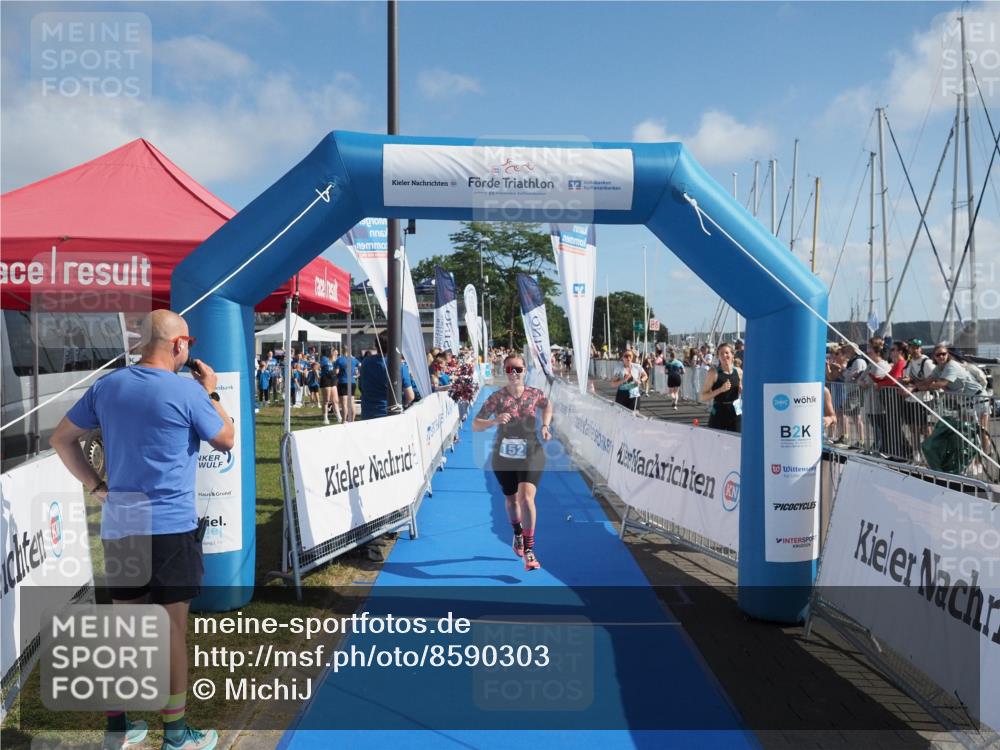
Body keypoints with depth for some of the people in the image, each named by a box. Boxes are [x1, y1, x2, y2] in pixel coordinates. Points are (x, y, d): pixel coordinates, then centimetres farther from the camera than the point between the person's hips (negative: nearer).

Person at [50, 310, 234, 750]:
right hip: (171, 526, -5)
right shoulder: (188, 391, -12)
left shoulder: (107, 386, 5)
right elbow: (227, 440, 1)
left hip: (119, 525, 6)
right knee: (173, 627, 5)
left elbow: (61, 439, 13)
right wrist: (211, 393, 9)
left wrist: (96, 487, 14)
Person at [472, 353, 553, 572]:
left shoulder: (534, 394, -4)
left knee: (526, 498, -19)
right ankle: (518, 534, 49)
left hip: (531, 454, -1)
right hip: (504, 456, 1)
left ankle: (529, 550, -8)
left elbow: (548, 406, 20)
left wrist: (545, 426, 4)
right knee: (511, 500, 18)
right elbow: (475, 425, -12)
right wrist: (494, 421, -30)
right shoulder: (496, 397, -9)